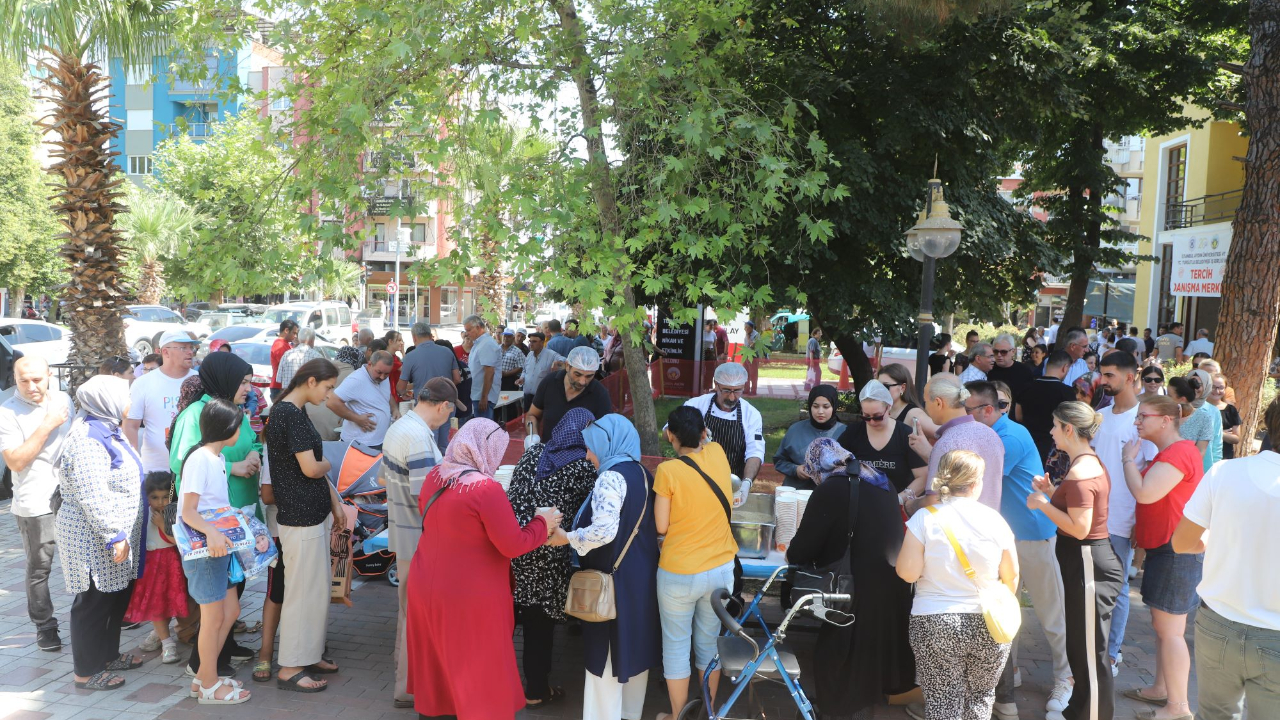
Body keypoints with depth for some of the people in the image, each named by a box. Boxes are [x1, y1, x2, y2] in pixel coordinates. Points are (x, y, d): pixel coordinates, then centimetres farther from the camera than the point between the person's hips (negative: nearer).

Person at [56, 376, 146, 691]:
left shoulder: (106, 430, 11)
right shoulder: (87, 440, -22)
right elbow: (93, 497, -26)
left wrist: (123, 534, 22)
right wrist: (114, 536, -24)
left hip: (117, 535, 10)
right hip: (93, 538, -10)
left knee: (117, 597, 19)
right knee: (94, 603, 1)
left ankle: (108, 654, 33)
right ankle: (87, 671, 14)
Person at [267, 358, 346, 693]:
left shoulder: (294, 412, 13)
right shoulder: (289, 414, -19)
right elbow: (311, 468, -21)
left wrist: (335, 502, 16)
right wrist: (327, 463, 0)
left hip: (314, 513, 10)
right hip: (300, 517, -10)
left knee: (317, 588, 17)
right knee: (304, 592, -1)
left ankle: (308, 654, 29)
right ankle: (290, 669, 9)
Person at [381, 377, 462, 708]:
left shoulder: (398, 426, 5)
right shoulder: (419, 438, -26)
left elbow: (385, 476, 16)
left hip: (401, 530, 10)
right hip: (419, 539, -10)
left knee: (409, 604, 25)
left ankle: (405, 662, 42)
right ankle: (410, 688, 12)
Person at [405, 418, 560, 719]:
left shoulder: (433, 476, 0)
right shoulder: (486, 488, -23)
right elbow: (513, 545, -20)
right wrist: (543, 523, -5)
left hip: (426, 587, 7)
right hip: (468, 599, -7)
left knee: (436, 663, 24)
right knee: (479, 674, 10)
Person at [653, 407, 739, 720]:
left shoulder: (668, 471, -17)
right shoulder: (717, 454, -3)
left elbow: (661, 527, -7)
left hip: (679, 574, -5)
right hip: (721, 570, 5)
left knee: (676, 647, 13)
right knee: (709, 642, 21)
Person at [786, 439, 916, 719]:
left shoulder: (831, 490, -12)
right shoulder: (882, 482, 9)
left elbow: (800, 551, -10)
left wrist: (792, 551, 12)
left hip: (861, 591, -8)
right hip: (894, 588, 8)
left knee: (838, 660, 8)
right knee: (879, 646, 23)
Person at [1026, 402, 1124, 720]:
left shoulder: (1080, 472, -21)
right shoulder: (1090, 462, 12)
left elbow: (1079, 527, -25)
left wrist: (1042, 504, -16)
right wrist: (1051, 491, 10)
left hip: (1088, 564, -11)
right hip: (1087, 561, 11)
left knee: (1090, 652, 0)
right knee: (1079, 645, 23)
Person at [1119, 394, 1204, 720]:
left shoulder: (1178, 452, -19)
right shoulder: (1169, 452, 17)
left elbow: (1144, 493, -27)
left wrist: (1129, 459, -13)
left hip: (1175, 550, -11)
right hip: (1163, 547, 11)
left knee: (1169, 630, -6)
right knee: (1162, 625, 18)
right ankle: (1161, 689, 28)